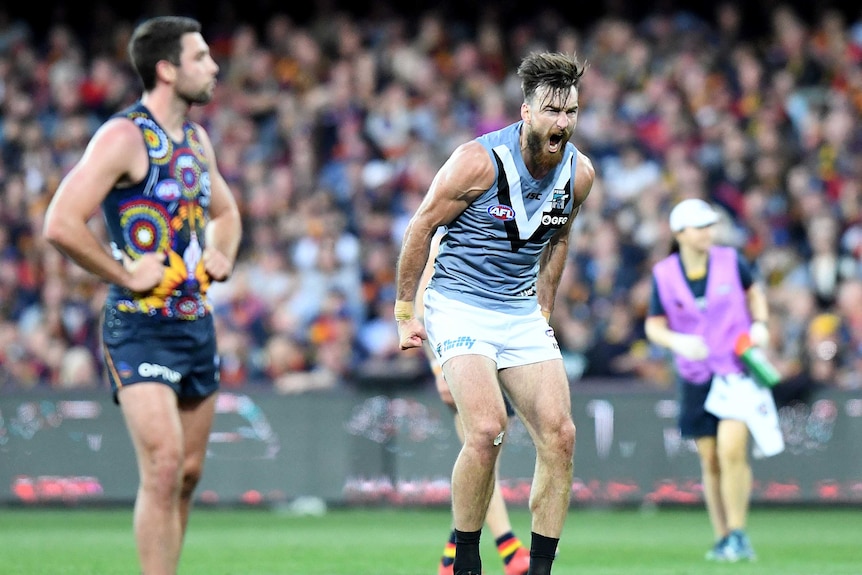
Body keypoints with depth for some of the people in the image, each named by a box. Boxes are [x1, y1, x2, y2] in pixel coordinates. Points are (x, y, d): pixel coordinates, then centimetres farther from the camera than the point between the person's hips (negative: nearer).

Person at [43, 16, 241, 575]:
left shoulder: (196, 139, 14)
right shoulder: (124, 136, -13)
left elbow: (225, 210, 34)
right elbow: (61, 224, -22)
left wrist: (223, 256, 14)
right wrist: (124, 274, -17)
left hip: (197, 322, 8)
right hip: (141, 325, -8)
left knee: (189, 472, 9)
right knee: (163, 466, -16)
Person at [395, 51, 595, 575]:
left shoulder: (579, 173, -2)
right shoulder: (479, 161, -19)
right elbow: (420, 228, -8)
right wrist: (406, 313, -4)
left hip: (521, 311, 6)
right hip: (459, 305, -6)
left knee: (560, 435, -7)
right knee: (487, 429, -23)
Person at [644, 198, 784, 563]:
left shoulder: (730, 261, -4)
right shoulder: (664, 274, -4)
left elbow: (754, 290, 15)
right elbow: (654, 326, 1)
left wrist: (760, 323, -2)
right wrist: (677, 341, -19)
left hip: (738, 371, -2)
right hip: (696, 378, 2)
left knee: (732, 452, -16)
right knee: (710, 461, 5)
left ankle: (738, 535, -6)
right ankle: (722, 539, 17)